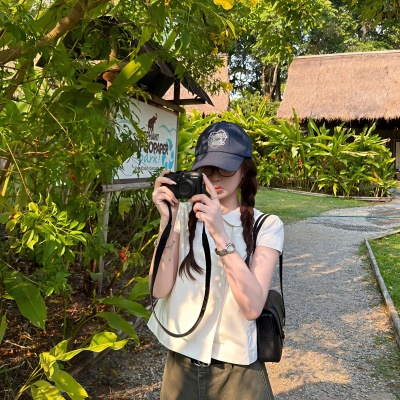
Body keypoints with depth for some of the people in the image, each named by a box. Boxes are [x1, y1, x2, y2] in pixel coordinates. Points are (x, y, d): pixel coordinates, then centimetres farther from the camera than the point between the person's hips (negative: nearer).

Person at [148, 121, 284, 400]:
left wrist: (220, 234, -30)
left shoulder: (267, 225, -10)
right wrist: (167, 221, -21)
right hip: (181, 362, 3)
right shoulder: (185, 215, -4)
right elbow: (159, 290, -12)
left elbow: (253, 307, -22)